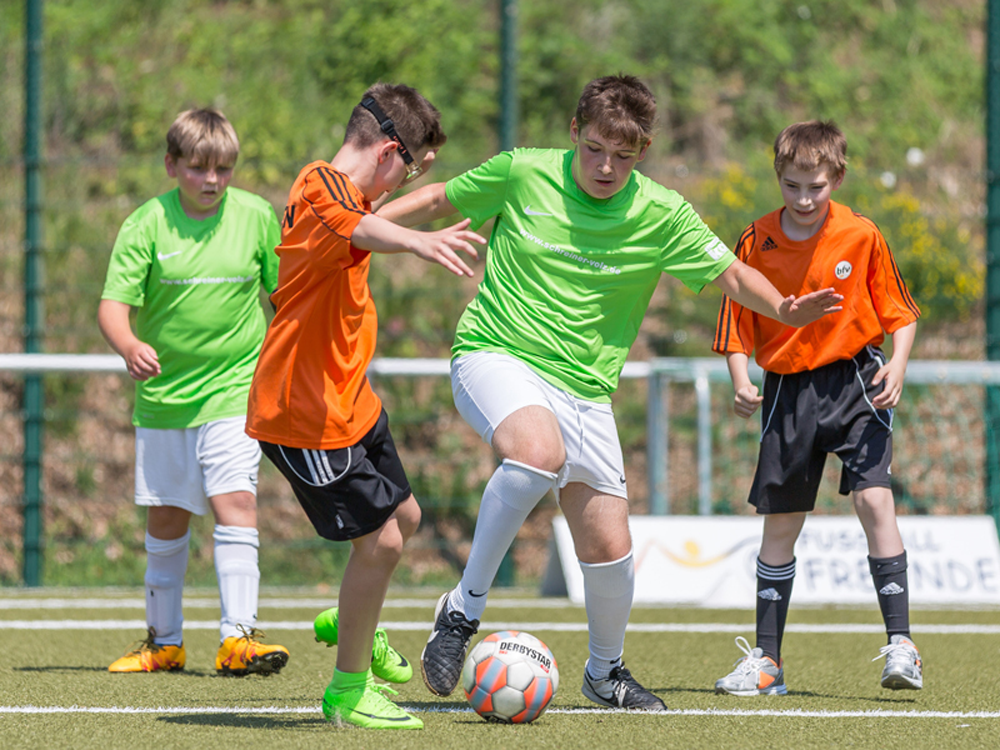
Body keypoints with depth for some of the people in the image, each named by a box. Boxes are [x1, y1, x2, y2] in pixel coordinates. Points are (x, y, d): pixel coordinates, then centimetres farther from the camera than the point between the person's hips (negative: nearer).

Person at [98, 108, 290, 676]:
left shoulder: (258, 217, -2)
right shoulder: (148, 223, -6)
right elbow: (114, 303, -13)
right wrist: (130, 346, -33)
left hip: (234, 389, -1)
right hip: (163, 392, 1)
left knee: (235, 503, -17)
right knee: (166, 522, 11)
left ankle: (239, 637, -20)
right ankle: (164, 641, 25)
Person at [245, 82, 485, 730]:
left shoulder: (340, 188, 10)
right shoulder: (322, 185, -22)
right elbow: (361, 228, -48)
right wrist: (419, 242, -66)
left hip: (350, 402, 11)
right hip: (306, 414, -11)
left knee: (404, 516, 22)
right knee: (380, 539, -9)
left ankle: (352, 623, 46)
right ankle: (349, 690, 5)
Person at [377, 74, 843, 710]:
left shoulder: (662, 216, -3)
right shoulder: (520, 175, -5)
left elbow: (732, 275, 3)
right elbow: (439, 201, 9)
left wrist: (783, 309, -17)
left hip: (584, 389, 3)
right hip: (495, 355, -3)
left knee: (609, 548, 0)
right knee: (539, 451, -36)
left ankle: (606, 671, 31)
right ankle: (465, 608, -21)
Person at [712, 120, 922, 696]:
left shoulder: (862, 237, -6)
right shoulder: (756, 243, -3)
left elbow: (900, 314, 1)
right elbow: (737, 328, 3)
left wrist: (897, 366, -16)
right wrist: (741, 382, -13)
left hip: (854, 382, -2)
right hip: (787, 388, 2)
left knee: (874, 497, -19)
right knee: (780, 523, 7)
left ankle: (901, 646, -17)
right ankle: (767, 660, 16)